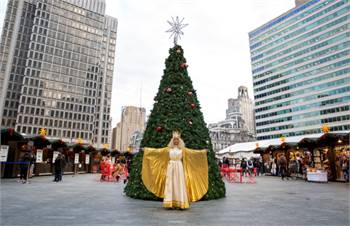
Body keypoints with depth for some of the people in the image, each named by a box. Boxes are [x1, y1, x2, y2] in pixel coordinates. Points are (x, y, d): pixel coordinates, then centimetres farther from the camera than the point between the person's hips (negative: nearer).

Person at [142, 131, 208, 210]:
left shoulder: (182, 149, 5)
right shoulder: (168, 149, 6)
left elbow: (193, 152, 1)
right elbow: (157, 151, 7)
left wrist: (202, 151, -7)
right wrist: (147, 149, 4)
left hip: (179, 168, 0)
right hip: (170, 168, 1)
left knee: (179, 184, -2)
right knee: (170, 184, -1)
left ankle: (180, 204, 4)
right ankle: (170, 204, 4)